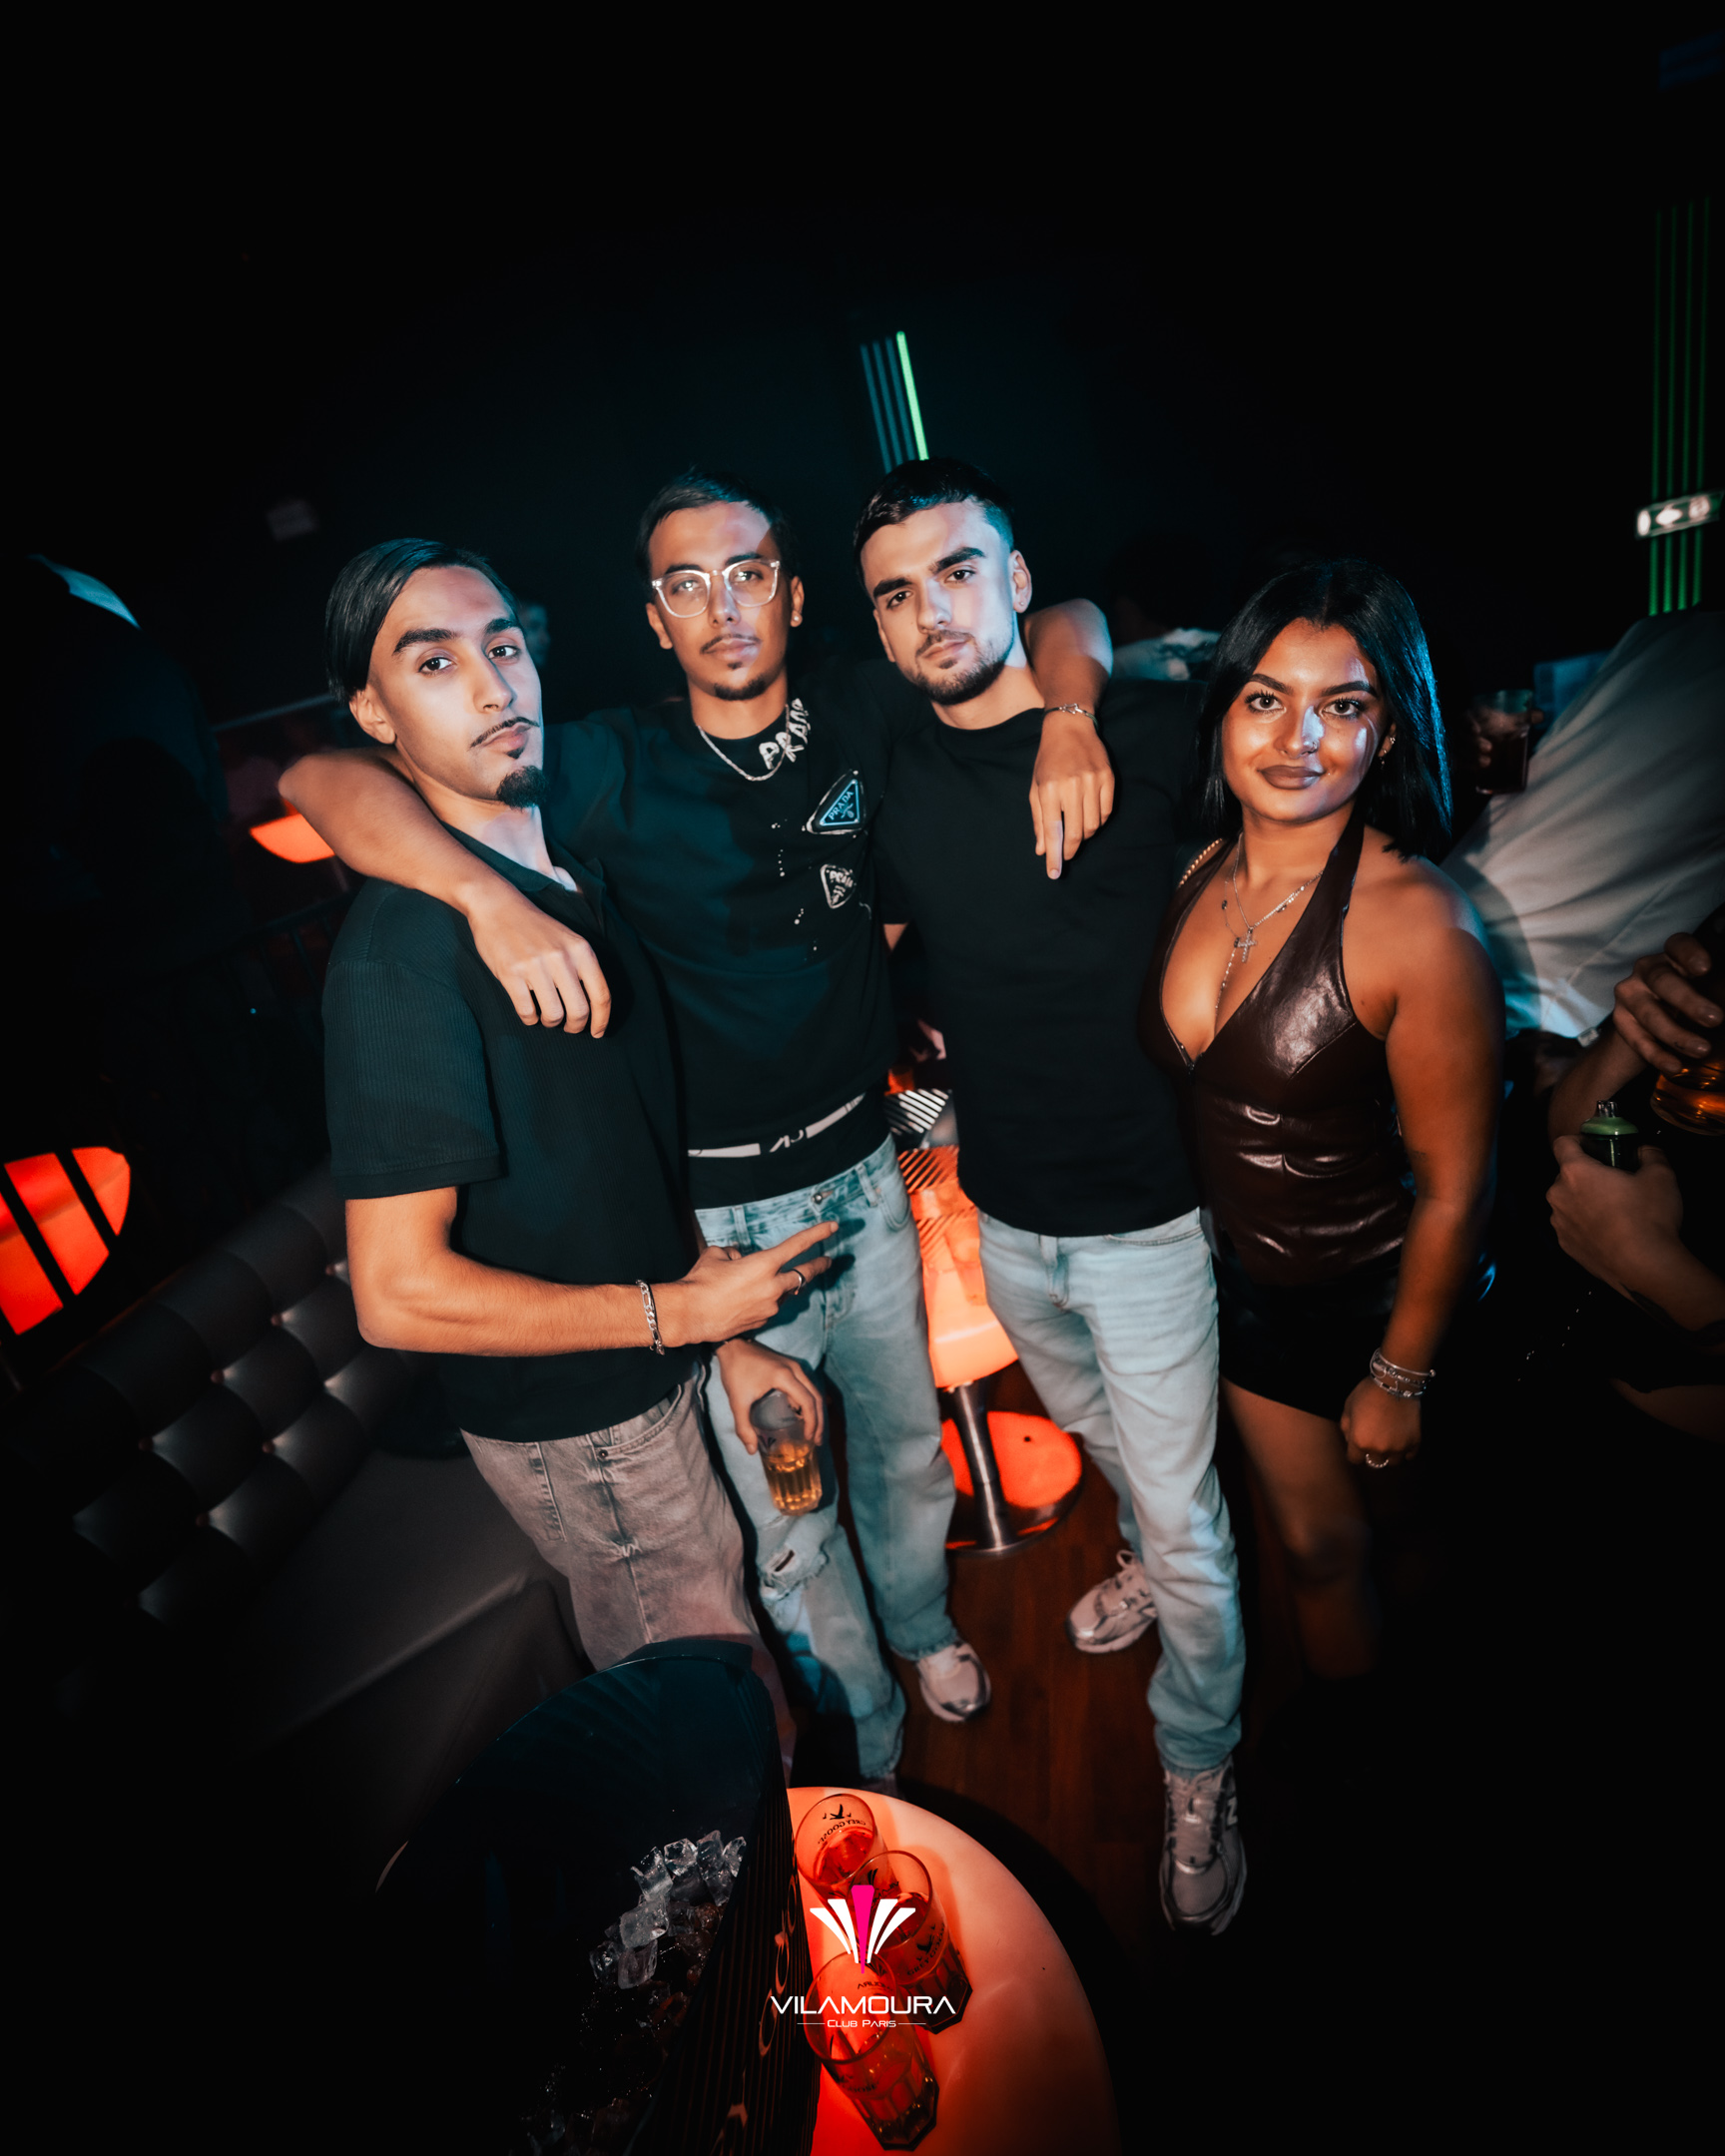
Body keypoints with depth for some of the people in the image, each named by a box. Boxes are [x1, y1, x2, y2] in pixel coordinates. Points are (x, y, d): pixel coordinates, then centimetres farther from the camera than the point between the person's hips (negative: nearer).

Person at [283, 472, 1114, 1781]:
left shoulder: (858, 717, -3)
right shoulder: (618, 770, -14)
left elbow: (1066, 622, 7)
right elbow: (324, 782, -19)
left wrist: (1069, 718, -16)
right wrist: (493, 895, -38)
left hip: (864, 1165, 4)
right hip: (725, 1211, -3)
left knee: (907, 1440, 25)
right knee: (791, 1529, 11)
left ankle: (925, 1627, 57)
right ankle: (875, 1763, 41)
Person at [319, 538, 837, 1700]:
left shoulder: (576, 871, 2)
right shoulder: (400, 948, -25)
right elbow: (399, 1292, -27)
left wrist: (731, 1337, 8)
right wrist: (681, 1310, -20)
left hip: (656, 1366, 7)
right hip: (580, 1425, -7)